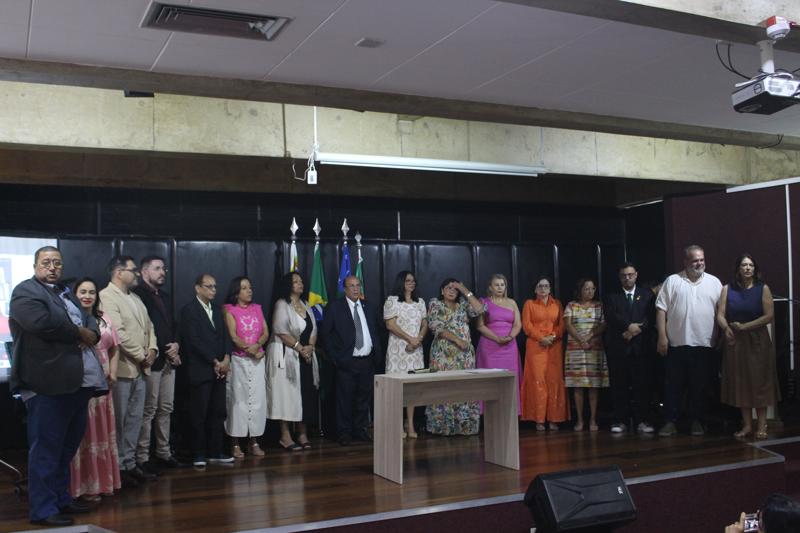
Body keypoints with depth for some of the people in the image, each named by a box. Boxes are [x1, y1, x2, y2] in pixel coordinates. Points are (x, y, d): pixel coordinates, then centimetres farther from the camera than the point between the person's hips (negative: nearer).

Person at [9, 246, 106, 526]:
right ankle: (43, 509, 5)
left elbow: (91, 322, 18)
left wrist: (89, 334, -6)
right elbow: (43, 322, -21)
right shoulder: (25, 291, -4)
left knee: (67, 447, 16)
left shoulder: (66, 293, 22)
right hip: (48, 384, -8)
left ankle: (61, 498, 28)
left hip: (78, 382, 8)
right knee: (46, 448, -2)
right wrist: (79, 333, -9)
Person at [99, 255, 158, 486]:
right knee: (118, 421, 1)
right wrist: (142, 356, -12)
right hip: (121, 368, -8)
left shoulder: (135, 298, 17)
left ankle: (129, 463, 21)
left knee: (135, 419, 12)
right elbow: (118, 333, -19)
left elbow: (148, 326, 19)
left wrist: (152, 349, 0)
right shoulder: (106, 296, -11)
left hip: (139, 368, 8)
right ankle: (118, 467, 10)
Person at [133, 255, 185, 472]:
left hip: (168, 360, 8)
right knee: (148, 410, -4)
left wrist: (175, 345, 2)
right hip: (152, 361, -8)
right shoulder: (138, 294, -10)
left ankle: (164, 453, 20)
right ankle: (142, 458, 3)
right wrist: (167, 349, -12)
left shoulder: (164, 296, 19)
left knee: (166, 409, 12)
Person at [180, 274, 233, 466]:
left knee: (218, 413, 8)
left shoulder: (217, 310, 17)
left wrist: (226, 358, -4)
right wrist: (214, 362, -12)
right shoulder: (189, 310, -5)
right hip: (200, 370, -6)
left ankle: (215, 452, 15)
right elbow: (194, 340, -12)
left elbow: (225, 335, 13)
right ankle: (199, 455, 7)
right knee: (199, 414, -1)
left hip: (219, 370, 7)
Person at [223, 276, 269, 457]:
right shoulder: (229, 310, 1)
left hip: (258, 359, 4)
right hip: (238, 360, -4)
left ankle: (254, 441, 8)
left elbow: (266, 332, 6)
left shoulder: (257, 308, 14)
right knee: (238, 399, -3)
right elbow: (233, 336, -9)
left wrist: (257, 345, -13)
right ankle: (235, 444, 3)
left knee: (258, 399, 1)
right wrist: (249, 350, -18)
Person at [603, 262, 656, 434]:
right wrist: (629, 326, -16)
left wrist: (636, 329, -12)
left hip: (641, 347, 0)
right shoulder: (611, 297, 12)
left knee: (643, 385, -2)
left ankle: (642, 421, 4)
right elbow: (611, 316, -4)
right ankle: (620, 421, 5)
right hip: (618, 347, 0)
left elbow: (651, 316, 1)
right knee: (619, 386, 1)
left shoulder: (647, 294, 13)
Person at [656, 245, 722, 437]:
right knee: (673, 385, 3)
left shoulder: (714, 282, 8)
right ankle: (670, 421, 10)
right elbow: (661, 310, -2)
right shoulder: (672, 281, 2)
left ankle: (697, 421, 18)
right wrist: (662, 336, -8)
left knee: (699, 386, 8)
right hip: (676, 343, -1)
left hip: (704, 344, 2)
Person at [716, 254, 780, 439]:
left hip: (757, 340, -2)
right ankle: (747, 425, 12)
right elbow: (720, 315, -1)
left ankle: (762, 426, 6)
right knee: (740, 382, 5)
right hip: (735, 341, 2)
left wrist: (743, 326, -13)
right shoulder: (727, 289, 5)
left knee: (759, 381, 0)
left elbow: (769, 316, -8)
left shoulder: (763, 289, 0)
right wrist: (727, 328, -21)